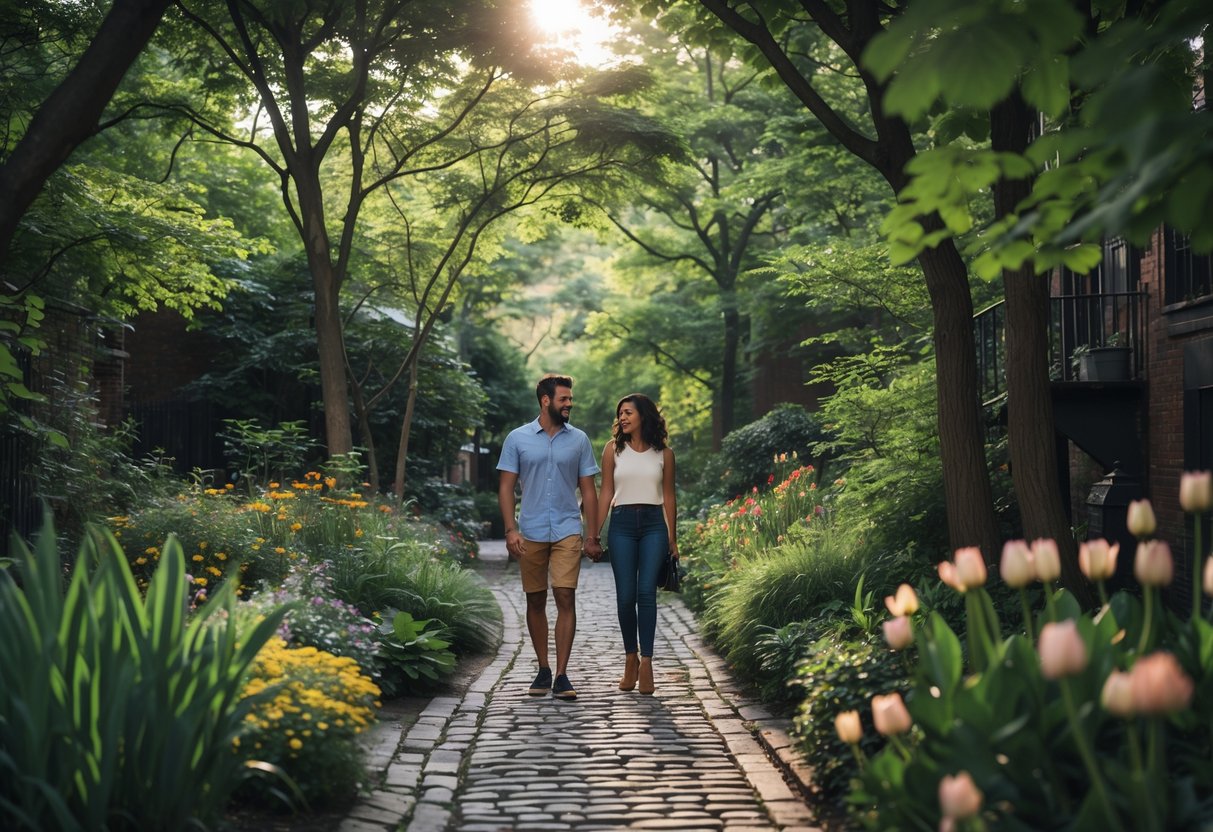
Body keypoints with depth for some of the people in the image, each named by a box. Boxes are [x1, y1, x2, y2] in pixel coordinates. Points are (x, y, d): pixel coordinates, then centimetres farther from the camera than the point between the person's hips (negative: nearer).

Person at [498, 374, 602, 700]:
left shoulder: (579, 440, 6)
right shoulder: (518, 439, 2)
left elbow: (588, 490, 8)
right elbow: (506, 487, 2)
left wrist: (593, 537, 5)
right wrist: (511, 530, -9)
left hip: (567, 531, 0)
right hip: (531, 533, 0)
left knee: (566, 599, -10)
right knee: (536, 601, 7)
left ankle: (561, 676, -8)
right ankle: (543, 670, 20)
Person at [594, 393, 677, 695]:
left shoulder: (663, 453, 7)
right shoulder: (613, 449, 7)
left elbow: (668, 497, 12)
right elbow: (606, 493, 7)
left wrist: (672, 539, 12)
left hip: (654, 525, 0)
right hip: (622, 524, 1)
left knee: (646, 592, -10)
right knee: (626, 595, -1)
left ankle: (646, 662, -8)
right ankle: (631, 657, 15)